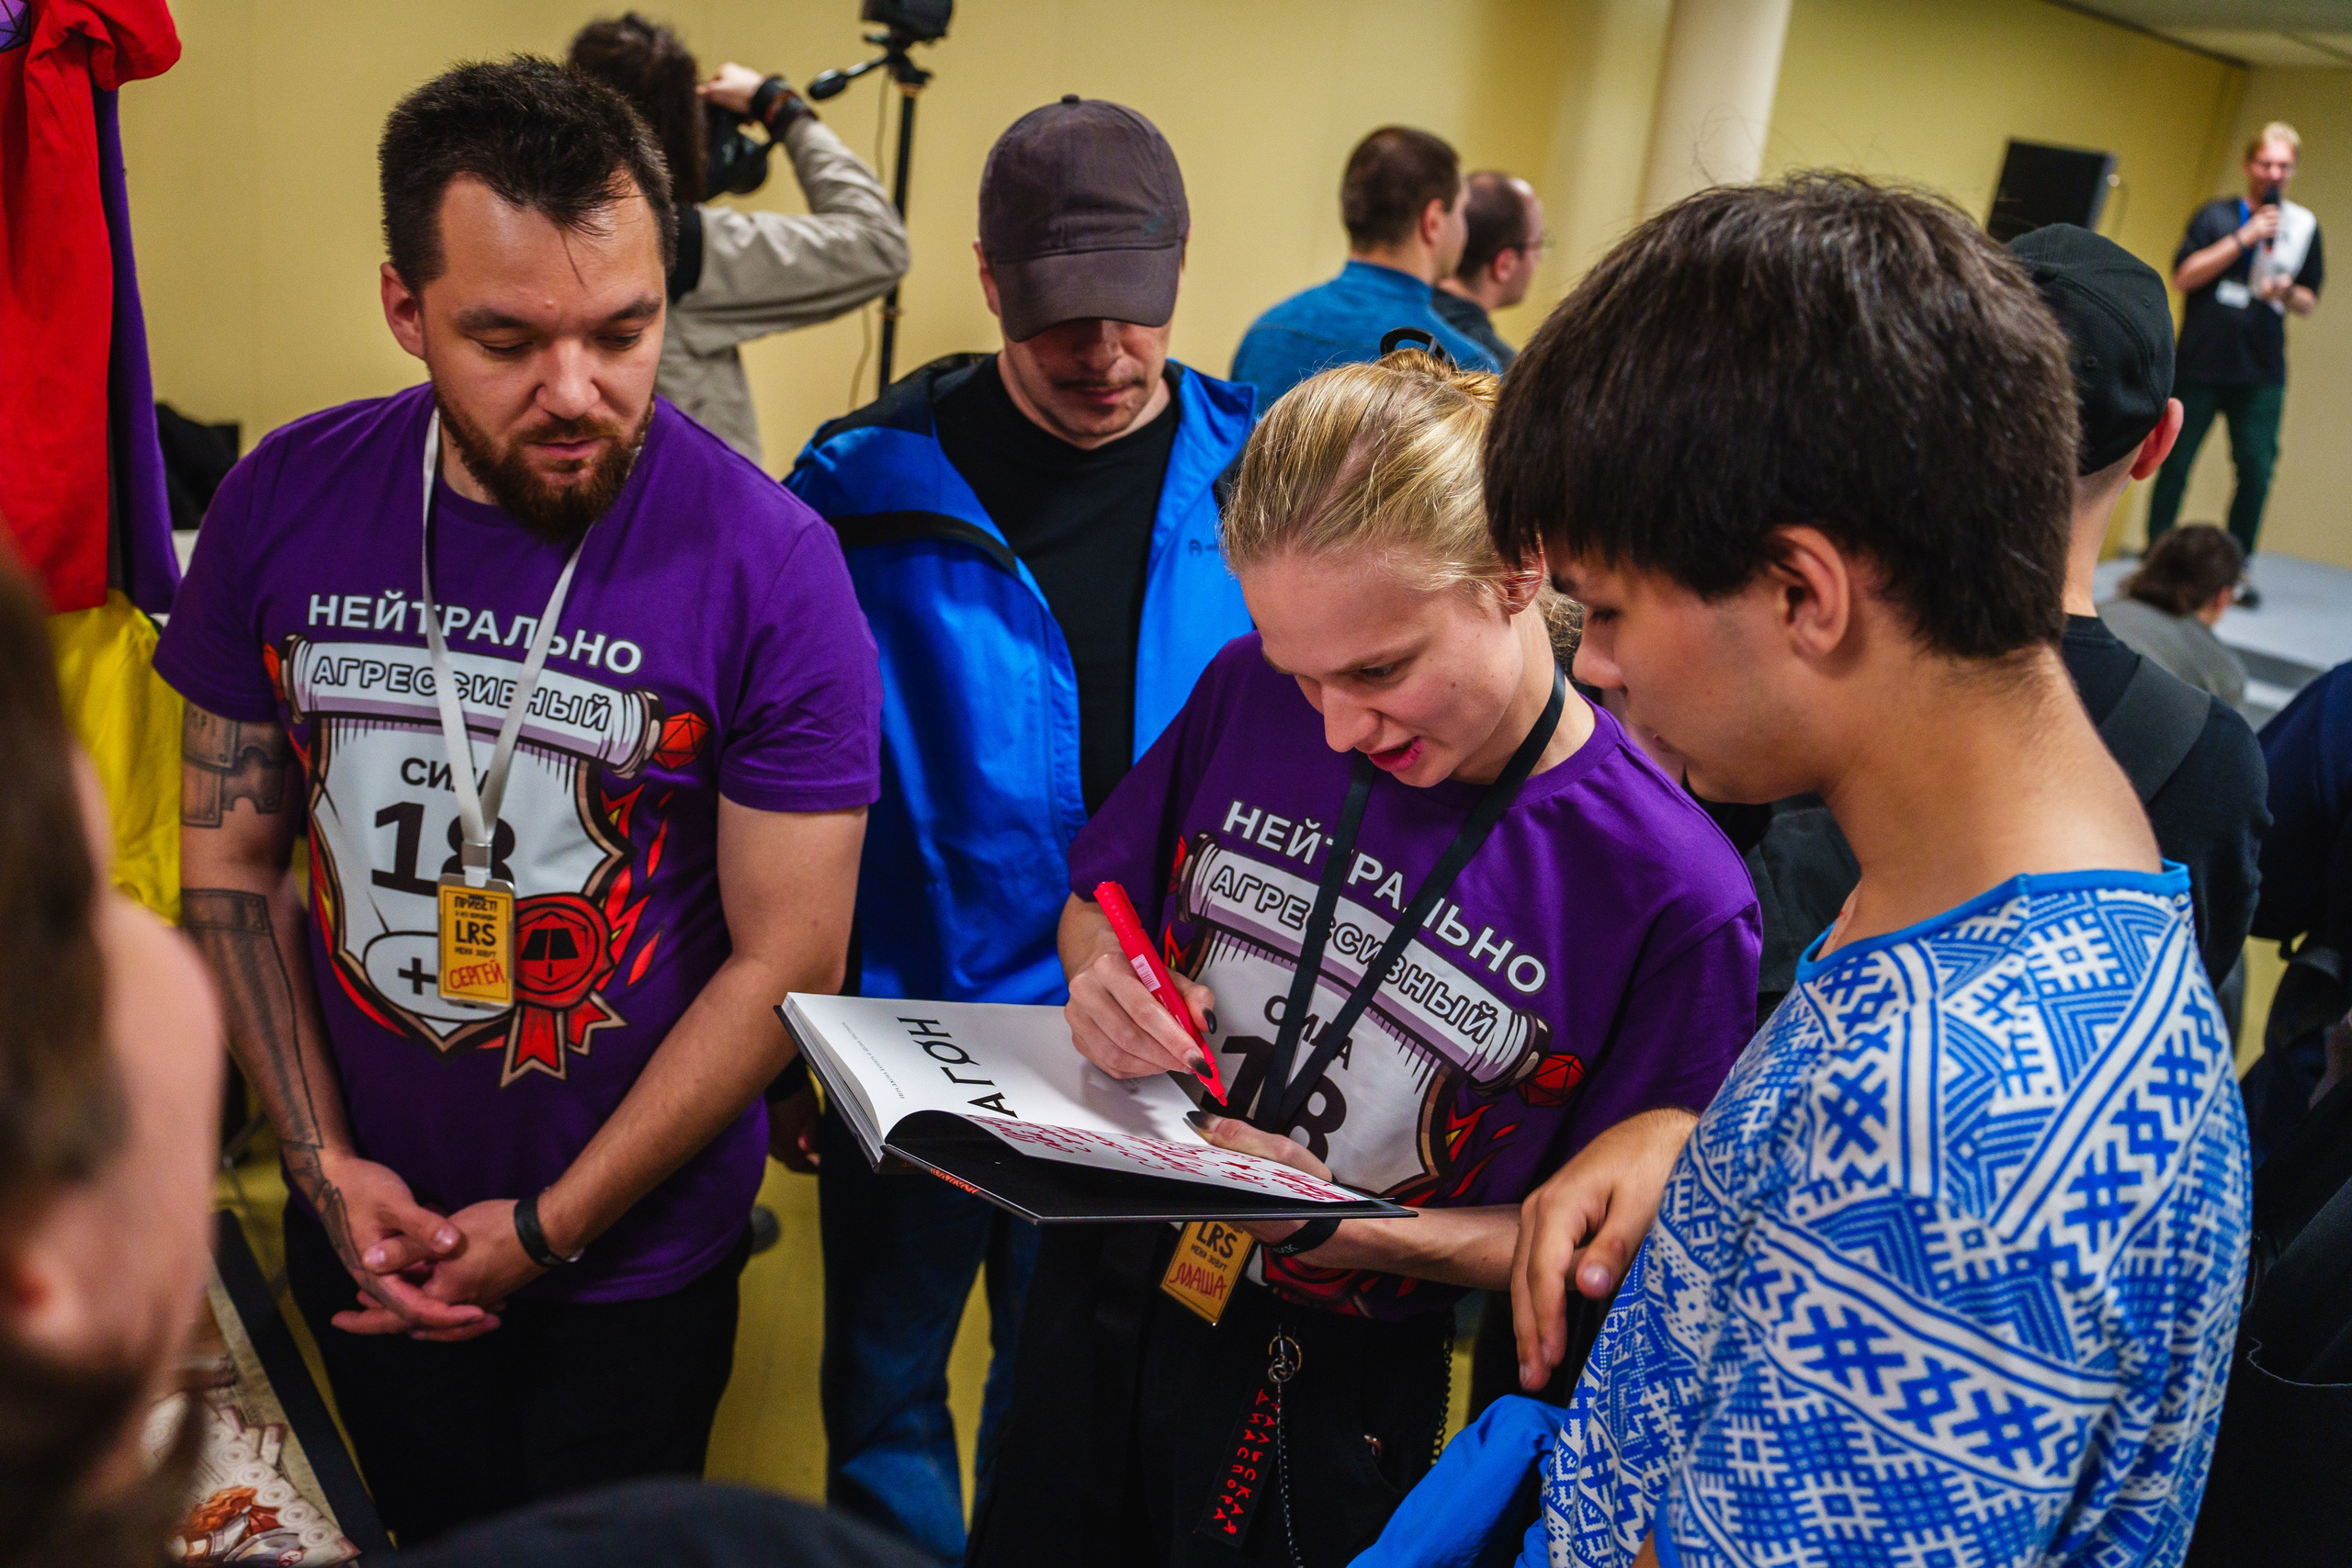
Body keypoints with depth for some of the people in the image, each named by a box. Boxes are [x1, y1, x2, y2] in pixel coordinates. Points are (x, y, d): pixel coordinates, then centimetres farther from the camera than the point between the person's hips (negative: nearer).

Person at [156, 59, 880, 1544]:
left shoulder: (771, 561, -21)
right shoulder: (285, 503, -10)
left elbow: (787, 958, -17)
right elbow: (233, 857, -1)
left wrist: (549, 1230, -14)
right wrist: (323, 1162, -9)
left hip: (634, 1256, -3)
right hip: (370, 1234, 3)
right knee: (430, 1531, 26)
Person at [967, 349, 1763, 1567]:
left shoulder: (1673, 892, -23)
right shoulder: (1250, 694, -10)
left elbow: (1609, 1239, -13)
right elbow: (1094, 908, 6)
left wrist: (1354, 1233, -26)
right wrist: (1105, 983, -17)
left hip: (1338, 1394, -4)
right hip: (1104, 1290, 5)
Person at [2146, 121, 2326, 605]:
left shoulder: (2303, 227, 11)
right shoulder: (2216, 215, 3)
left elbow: (2309, 302, 15)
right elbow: (2183, 277, -7)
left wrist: (2288, 294, -8)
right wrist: (2243, 239, -14)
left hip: (2262, 374, 2)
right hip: (2201, 363, -2)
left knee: (2257, 470, -4)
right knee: (2176, 463, 1)